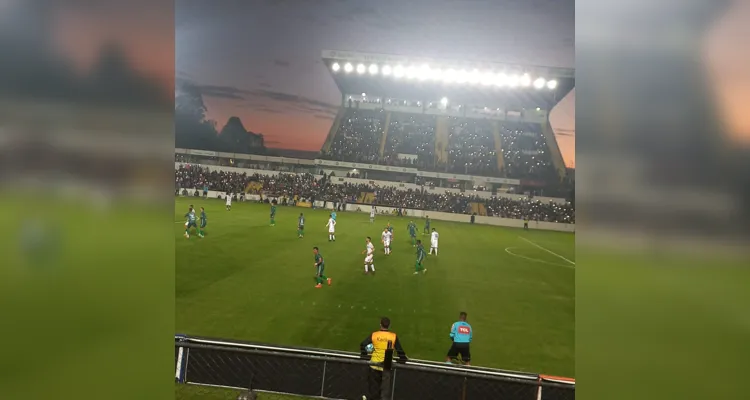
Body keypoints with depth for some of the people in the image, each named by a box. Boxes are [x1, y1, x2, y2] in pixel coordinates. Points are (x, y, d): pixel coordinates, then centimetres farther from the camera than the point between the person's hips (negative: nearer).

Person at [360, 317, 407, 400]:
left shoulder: (374, 335, -9)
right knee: (384, 387, 19)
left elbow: (362, 345, -8)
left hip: (374, 364, 0)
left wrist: (364, 355, 9)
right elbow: (399, 350, -5)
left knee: (373, 385, 17)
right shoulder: (393, 336, -11)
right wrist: (403, 359, 14)